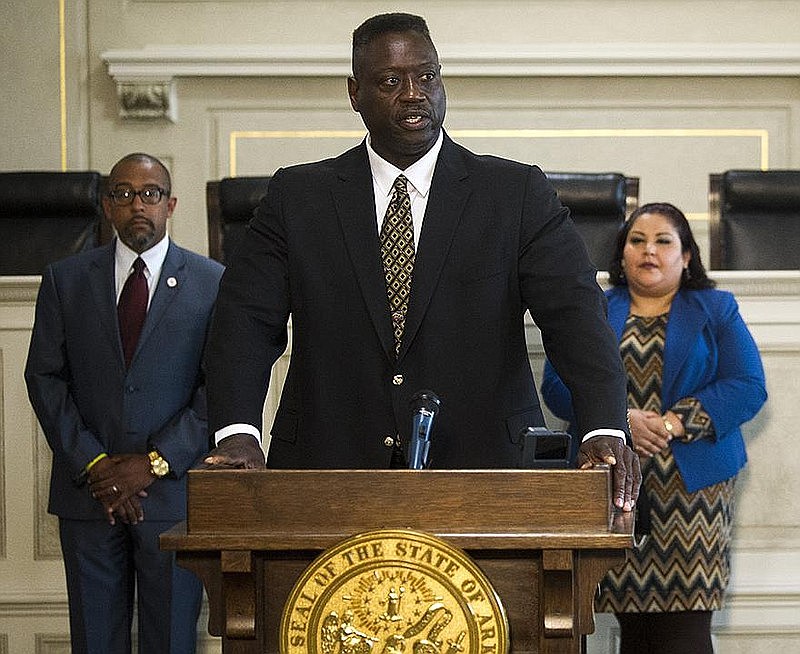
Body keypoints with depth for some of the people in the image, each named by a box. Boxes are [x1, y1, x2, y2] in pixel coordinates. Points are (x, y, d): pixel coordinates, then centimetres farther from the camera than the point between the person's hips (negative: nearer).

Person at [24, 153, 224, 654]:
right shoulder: (66, 280, 9)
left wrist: (156, 463, -10)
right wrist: (91, 463, -7)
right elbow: (44, 377, 4)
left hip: (173, 490, -1)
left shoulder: (212, 283, 4)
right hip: (88, 491, 1)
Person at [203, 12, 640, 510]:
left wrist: (605, 431, -22)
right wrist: (237, 432, -16)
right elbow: (246, 319, 3)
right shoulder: (297, 197, 10)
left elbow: (576, 311, -4)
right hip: (331, 468, 1)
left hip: (482, 467, 0)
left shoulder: (519, 194, 7)